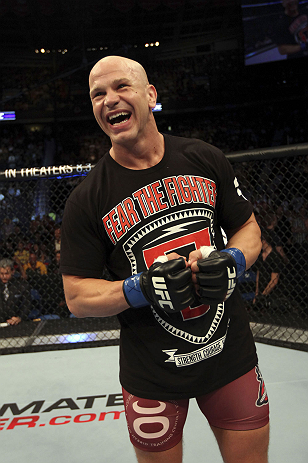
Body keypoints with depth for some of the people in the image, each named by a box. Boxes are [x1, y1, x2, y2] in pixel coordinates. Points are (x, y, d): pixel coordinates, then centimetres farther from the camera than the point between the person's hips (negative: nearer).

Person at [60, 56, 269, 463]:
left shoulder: (205, 159, -2)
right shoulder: (87, 200, -8)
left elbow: (248, 229, 8)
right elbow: (76, 296, -5)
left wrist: (231, 261, -13)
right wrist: (141, 289, -21)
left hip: (232, 354, 2)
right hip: (151, 373, -1)